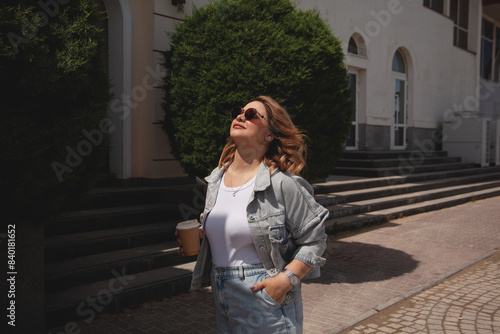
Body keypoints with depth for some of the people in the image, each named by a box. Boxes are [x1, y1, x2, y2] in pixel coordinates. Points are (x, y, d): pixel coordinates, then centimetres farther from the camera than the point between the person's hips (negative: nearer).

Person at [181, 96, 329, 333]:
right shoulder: (216, 179, 5)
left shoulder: (282, 183, -15)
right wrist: (196, 238, 1)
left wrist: (286, 279, -19)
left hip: (266, 298, -6)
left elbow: (314, 240, -11)